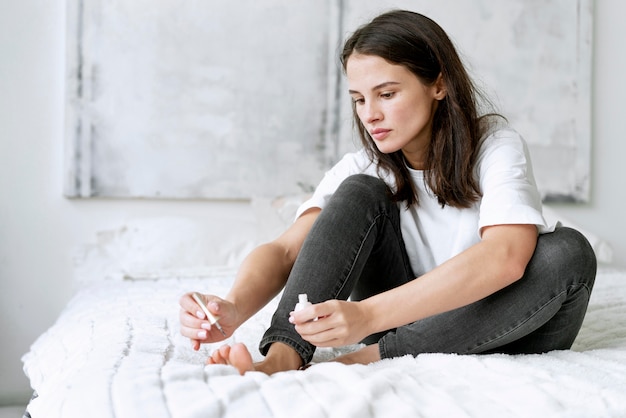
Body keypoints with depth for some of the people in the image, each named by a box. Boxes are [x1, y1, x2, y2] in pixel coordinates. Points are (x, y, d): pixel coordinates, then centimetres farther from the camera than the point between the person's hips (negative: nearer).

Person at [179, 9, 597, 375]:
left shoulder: (495, 145, -14)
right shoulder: (363, 167, -4)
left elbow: (506, 257, -34)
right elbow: (285, 249, -18)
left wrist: (369, 314, -45)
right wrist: (236, 307, -41)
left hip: (499, 331, -1)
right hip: (406, 317, 1)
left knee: (567, 250, -31)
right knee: (360, 193, -19)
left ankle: (376, 357, -32)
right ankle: (282, 358, -35)